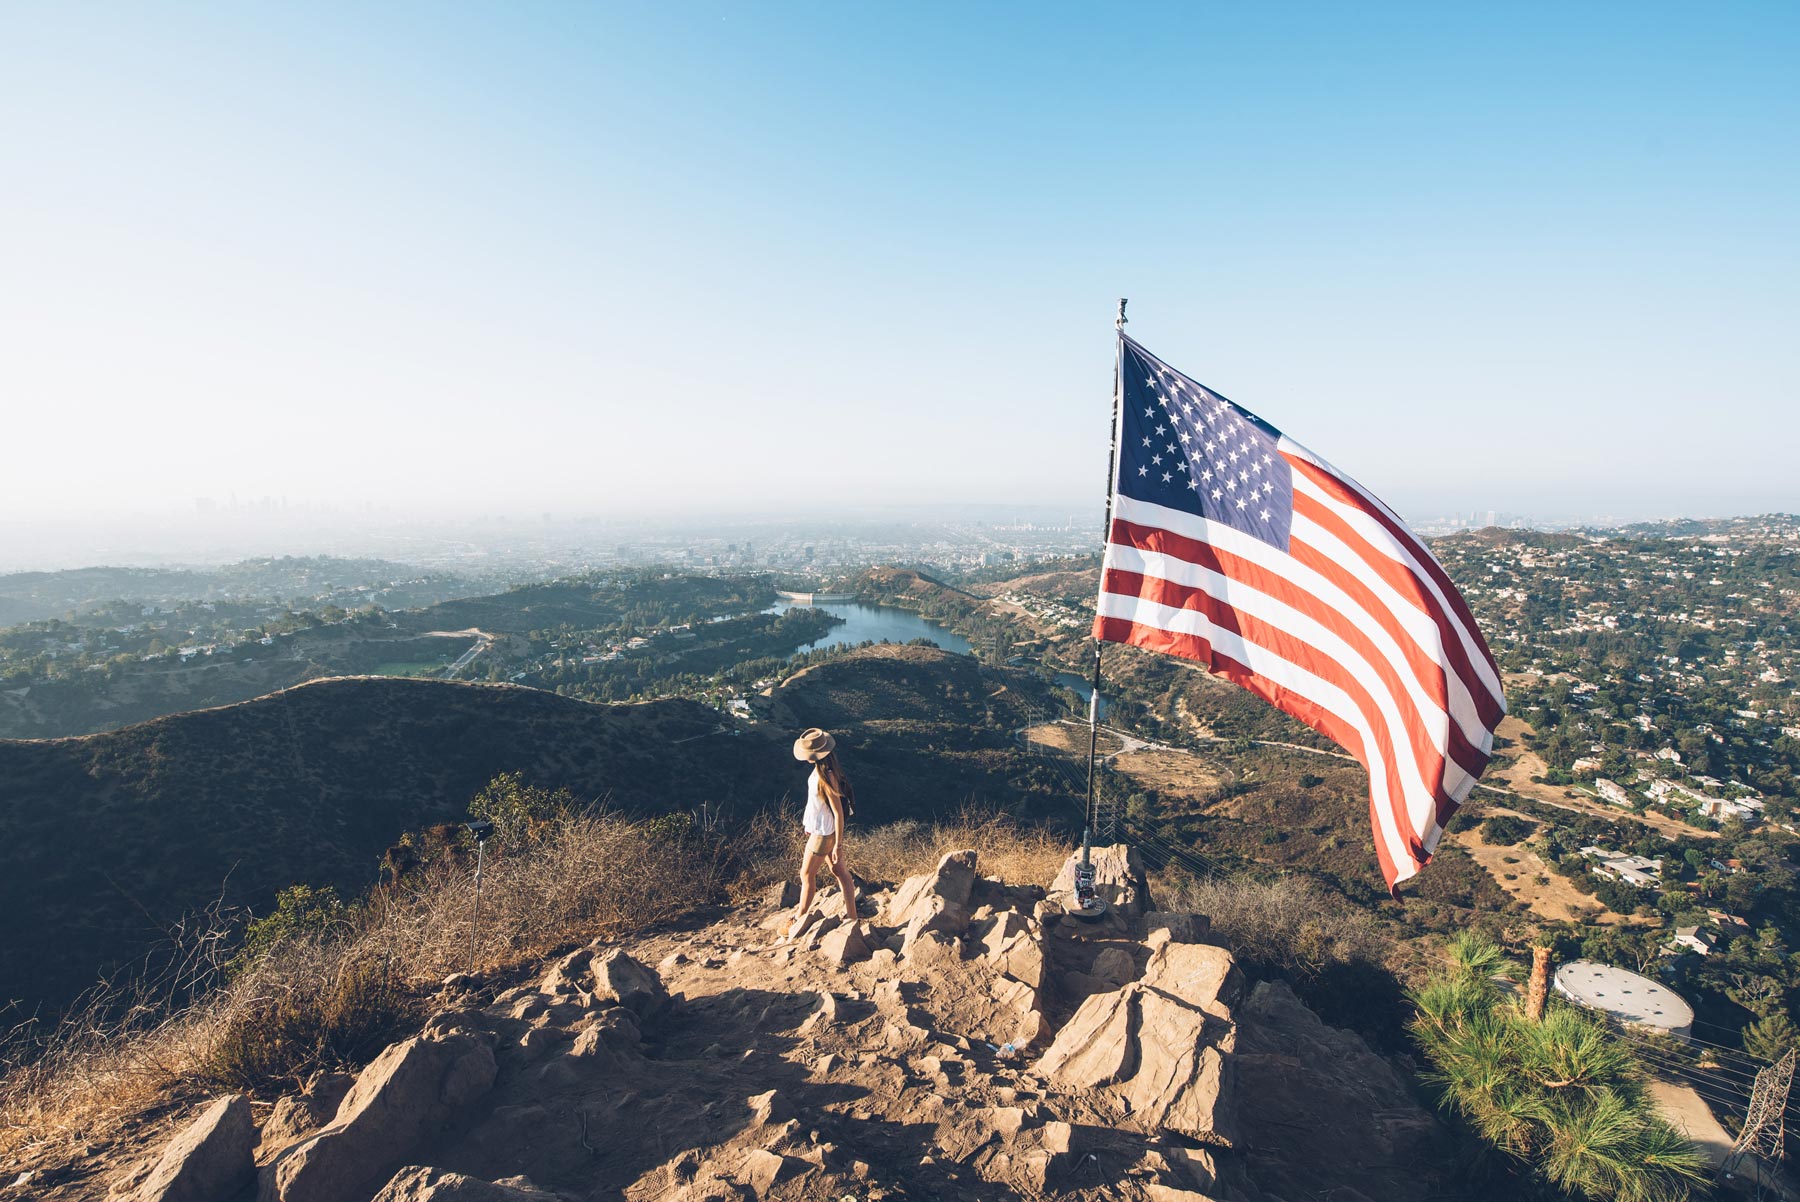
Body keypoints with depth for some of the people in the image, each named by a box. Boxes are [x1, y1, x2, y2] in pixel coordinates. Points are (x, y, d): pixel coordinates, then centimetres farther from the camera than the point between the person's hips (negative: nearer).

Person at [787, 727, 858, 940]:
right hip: (819, 829, 9)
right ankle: (851, 915, 24)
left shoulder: (826, 777, -29)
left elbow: (838, 813, -25)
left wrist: (838, 844, -21)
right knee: (840, 872, 14)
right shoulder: (821, 769, 0)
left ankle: (799, 919, 25)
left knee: (807, 874, 8)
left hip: (823, 833, -8)